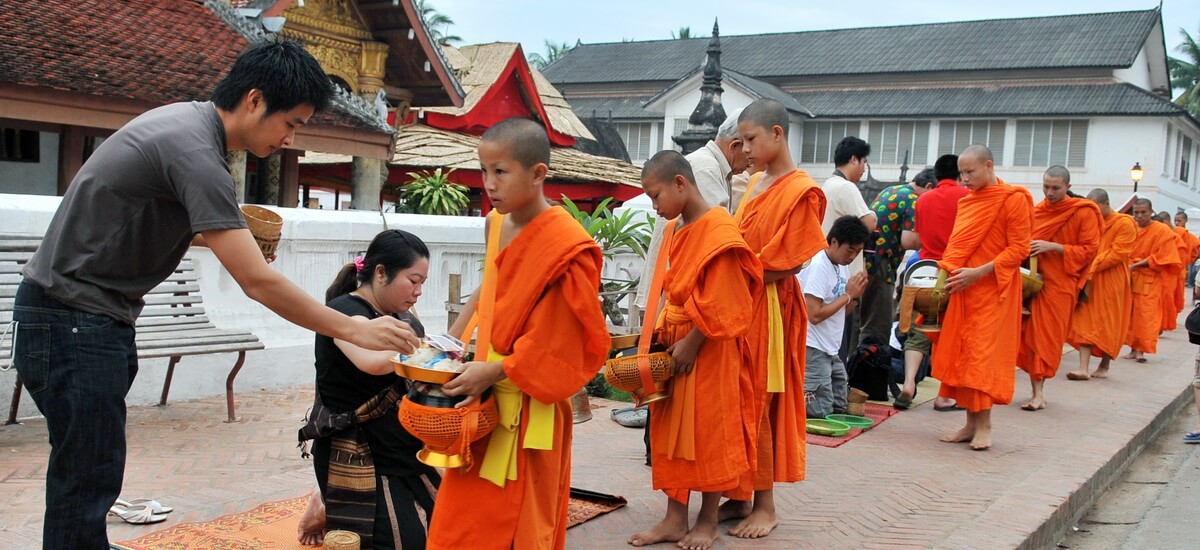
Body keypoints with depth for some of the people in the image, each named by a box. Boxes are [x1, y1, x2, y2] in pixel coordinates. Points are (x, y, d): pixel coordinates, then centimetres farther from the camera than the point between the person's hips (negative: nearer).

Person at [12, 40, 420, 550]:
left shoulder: (184, 117, 6)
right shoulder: (194, 151, -24)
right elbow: (257, 282, -27)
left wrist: (229, 233, 4)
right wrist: (354, 330, -22)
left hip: (92, 315, 10)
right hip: (75, 320, -10)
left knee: (94, 470, 17)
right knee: (88, 476, -5)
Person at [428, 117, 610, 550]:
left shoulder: (565, 244, -18)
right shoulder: (497, 223, 6)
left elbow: (558, 339, -17)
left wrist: (492, 372, -18)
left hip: (529, 408, -7)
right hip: (485, 399, 7)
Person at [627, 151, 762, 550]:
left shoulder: (718, 230, -16)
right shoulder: (677, 229, 10)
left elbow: (718, 303, -19)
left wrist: (691, 343, -16)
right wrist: (663, 335, 8)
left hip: (707, 350, -8)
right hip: (675, 344, 8)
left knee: (709, 431, 4)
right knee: (671, 430, 10)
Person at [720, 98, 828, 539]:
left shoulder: (801, 191, -11)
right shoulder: (755, 184, 13)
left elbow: (789, 265, -14)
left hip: (769, 308, -7)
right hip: (739, 304, 7)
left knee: (758, 406, 0)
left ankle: (765, 505, 13)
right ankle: (739, 497, 20)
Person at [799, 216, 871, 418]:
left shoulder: (843, 267, 10)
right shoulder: (818, 266, -16)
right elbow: (815, 315, -22)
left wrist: (856, 295, -2)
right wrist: (848, 295, -14)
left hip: (832, 350, 9)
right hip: (813, 349, -9)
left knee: (840, 407, 12)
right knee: (821, 411, -11)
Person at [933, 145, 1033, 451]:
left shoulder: (1013, 199, -7)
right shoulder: (967, 200, 14)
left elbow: (1019, 249, -11)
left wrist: (978, 272, -18)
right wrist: (948, 270, 6)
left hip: (992, 290, -6)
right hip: (963, 289, 7)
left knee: (983, 354, -7)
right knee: (961, 354, 5)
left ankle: (984, 425, 0)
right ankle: (971, 423, 12)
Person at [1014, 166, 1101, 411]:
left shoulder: (1084, 212, -5)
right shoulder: (1038, 210, 10)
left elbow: (1089, 250, -9)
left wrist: (1052, 247, -18)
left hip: (1060, 283, -4)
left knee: (1048, 335, -4)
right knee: (1030, 333, 1)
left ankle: (1039, 392, 0)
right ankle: (1038, 392, 8)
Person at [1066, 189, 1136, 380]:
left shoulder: (1125, 224, -7)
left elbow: (1117, 254, -14)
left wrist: (1092, 266, -20)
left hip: (1111, 283, -5)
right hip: (1089, 280, 5)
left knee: (1108, 325, 2)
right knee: (1086, 322, -2)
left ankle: (1104, 367, 13)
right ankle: (1083, 368, -4)